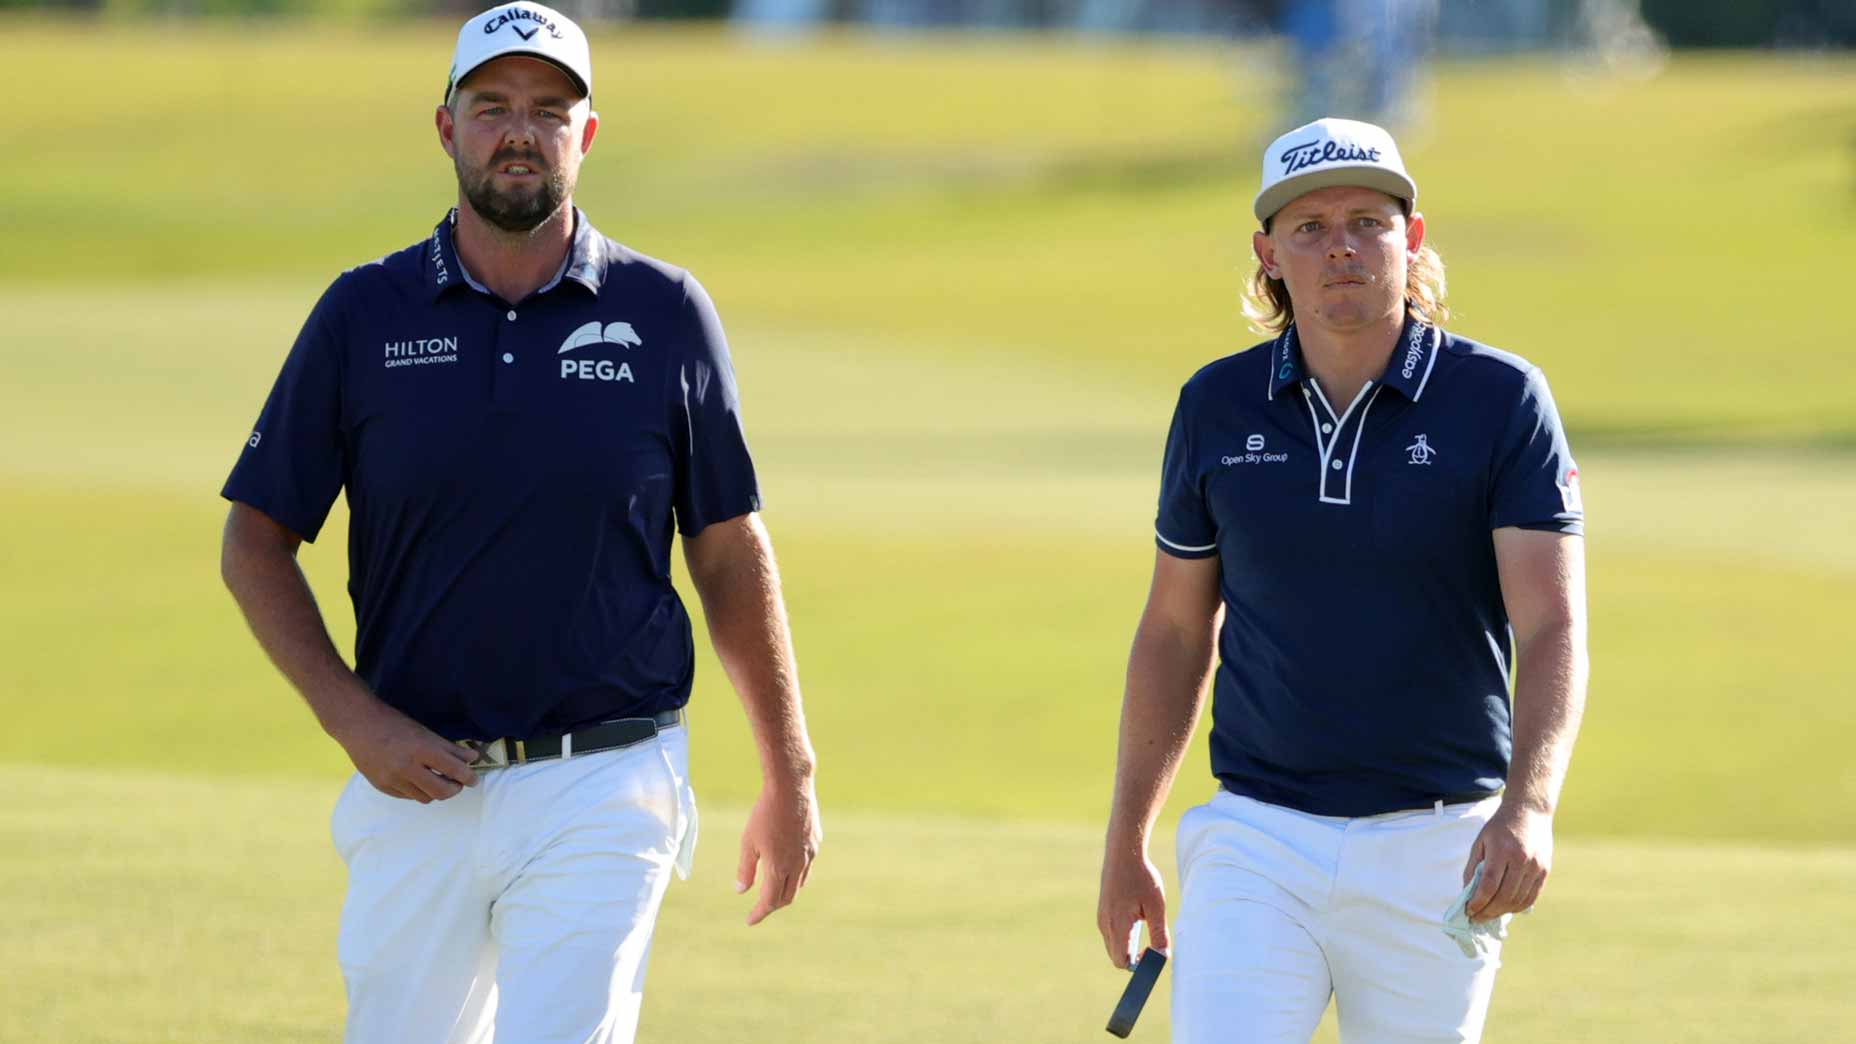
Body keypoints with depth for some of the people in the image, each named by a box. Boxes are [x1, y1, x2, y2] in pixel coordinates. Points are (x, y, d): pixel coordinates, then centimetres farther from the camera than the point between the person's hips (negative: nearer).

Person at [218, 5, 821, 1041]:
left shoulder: (667, 315, 2)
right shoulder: (367, 315, 3)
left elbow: (731, 554, 7)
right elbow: (256, 540, 6)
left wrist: (790, 774, 6)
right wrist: (357, 722, -7)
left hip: (603, 797, -2)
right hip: (415, 787, 2)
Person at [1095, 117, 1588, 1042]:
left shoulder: (1502, 401, -5)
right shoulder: (1217, 408, 3)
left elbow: (1552, 629, -13)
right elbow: (1174, 631, 14)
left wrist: (1528, 807, -30)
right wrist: (1126, 841, 13)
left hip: (1435, 852, -1)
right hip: (1259, 838, 1)